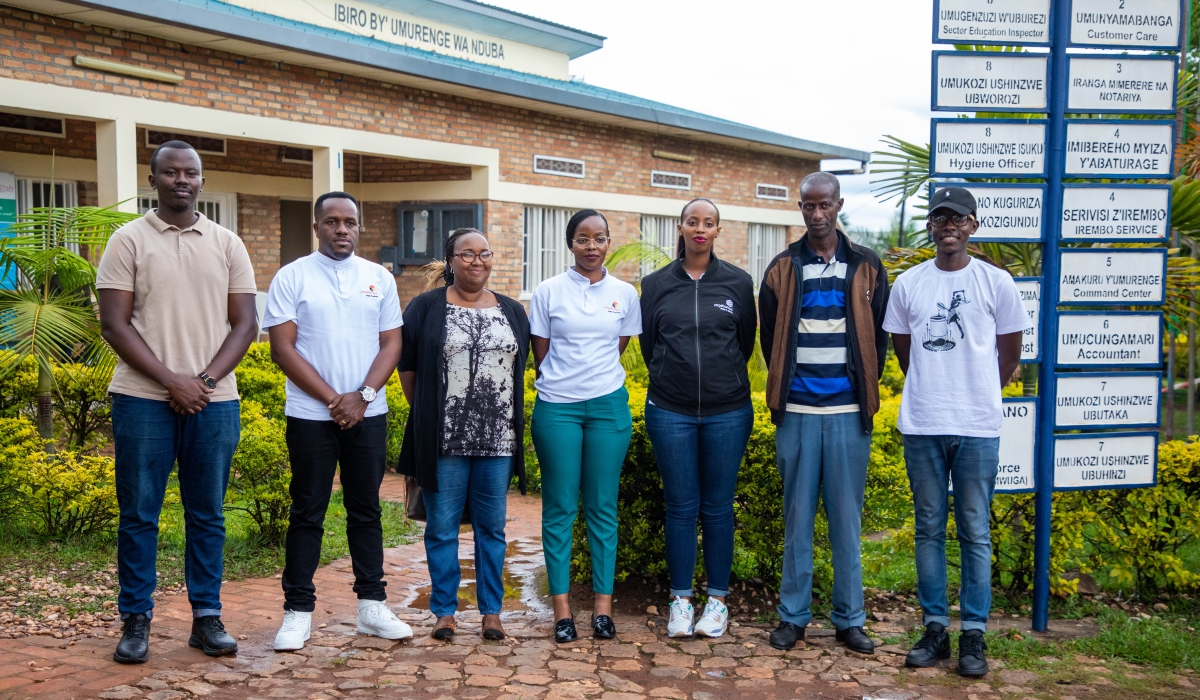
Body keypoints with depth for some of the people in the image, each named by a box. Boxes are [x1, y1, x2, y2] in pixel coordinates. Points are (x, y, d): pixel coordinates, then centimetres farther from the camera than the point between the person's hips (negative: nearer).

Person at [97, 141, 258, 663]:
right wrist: (172, 381, -12)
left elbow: (245, 324, 6)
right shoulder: (128, 240, 2)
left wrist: (205, 381, -7)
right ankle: (135, 620, 15)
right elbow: (113, 324, -4)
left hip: (213, 400, 2)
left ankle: (206, 617, 16)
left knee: (207, 515, 8)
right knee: (139, 515, 4)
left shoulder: (227, 244, 9)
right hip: (143, 399, -2)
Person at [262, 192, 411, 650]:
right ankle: (298, 611, 11)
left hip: (368, 414, 3)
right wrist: (333, 399, -11)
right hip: (311, 415, -2)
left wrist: (361, 396, -9)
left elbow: (391, 343, 5)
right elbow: (283, 348, -6)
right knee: (307, 514, 3)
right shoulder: (292, 277, 0)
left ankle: (372, 604, 18)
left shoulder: (380, 278, 8)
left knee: (366, 510, 9)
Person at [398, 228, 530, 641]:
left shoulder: (513, 312, 11)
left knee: (492, 527, 8)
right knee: (442, 526, 5)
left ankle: (492, 610, 19)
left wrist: (511, 422, 8)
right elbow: (408, 366, 4)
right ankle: (444, 610, 17)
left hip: (498, 439, 2)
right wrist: (426, 415, 0)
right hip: (444, 439, -2)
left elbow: (521, 368, 15)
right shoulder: (426, 308, 2)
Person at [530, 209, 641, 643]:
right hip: (556, 408, -1)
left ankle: (603, 605, 12)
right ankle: (561, 608, 9)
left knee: (603, 507, 4)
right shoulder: (548, 292, 1)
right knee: (560, 507, 2)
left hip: (608, 407, 1)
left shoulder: (624, 294, 6)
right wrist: (561, 385, 8)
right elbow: (540, 355, 6)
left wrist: (596, 381, 11)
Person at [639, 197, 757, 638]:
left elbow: (746, 342, 11)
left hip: (727, 412, 0)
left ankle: (717, 601, 18)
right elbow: (648, 344, 12)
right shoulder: (656, 284, 4)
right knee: (681, 507, 5)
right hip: (671, 412, 0)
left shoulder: (738, 283, 3)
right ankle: (680, 600, 16)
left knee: (718, 507, 6)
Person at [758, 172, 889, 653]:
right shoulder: (782, 269, 6)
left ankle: (849, 619, 16)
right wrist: (783, 392, 7)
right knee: (797, 517, 6)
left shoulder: (866, 268, 6)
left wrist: (866, 393, 5)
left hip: (849, 412, 0)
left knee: (846, 518, 5)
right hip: (796, 412, 0)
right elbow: (770, 338, 9)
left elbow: (878, 336, 8)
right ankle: (793, 615, 16)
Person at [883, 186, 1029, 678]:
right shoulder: (908, 283, 5)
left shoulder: (996, 282, 1)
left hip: (977, 428, -2)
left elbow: (1010, 353, 9)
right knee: (929, 529, 8)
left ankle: (974, 635, 12)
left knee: (975, 532, 4)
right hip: (921, 427, 2)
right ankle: (934, 628, 17)